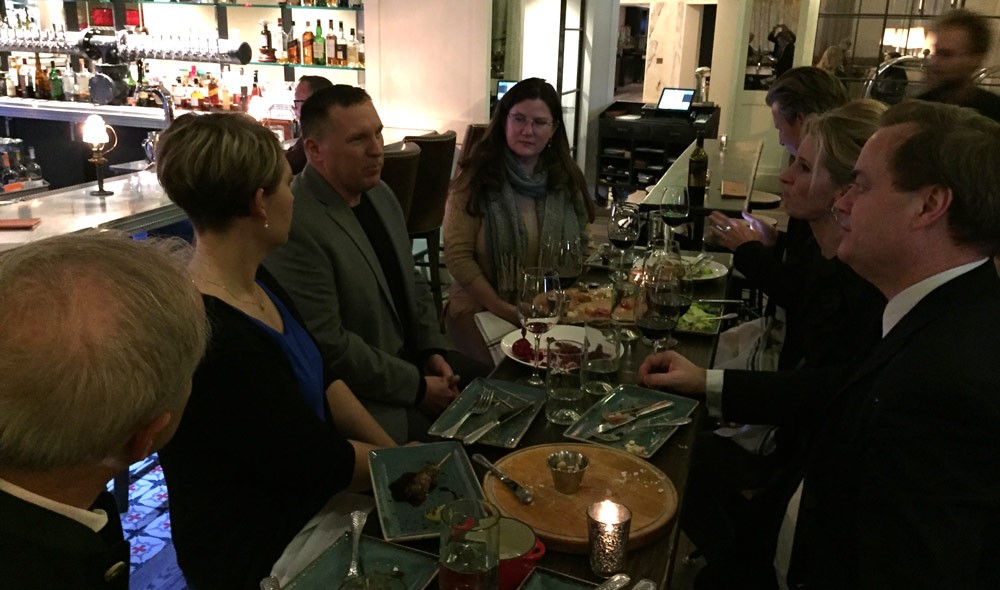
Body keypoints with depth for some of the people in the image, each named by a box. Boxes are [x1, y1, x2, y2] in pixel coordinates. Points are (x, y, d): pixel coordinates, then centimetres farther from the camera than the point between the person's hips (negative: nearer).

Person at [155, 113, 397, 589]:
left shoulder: (256, 283, -1)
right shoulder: (215, 340, -31)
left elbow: (325, 381, 5)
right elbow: (324, 460, -22)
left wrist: (395, 450, -3)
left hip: (310, 499, 8)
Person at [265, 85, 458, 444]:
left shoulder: (380, 194, 6)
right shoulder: (296, 226, -23)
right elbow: (325, 345, -23)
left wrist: (432, 350, 0)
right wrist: (417, 387, -16)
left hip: (413, 363, 8)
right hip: (365, 399, -8)